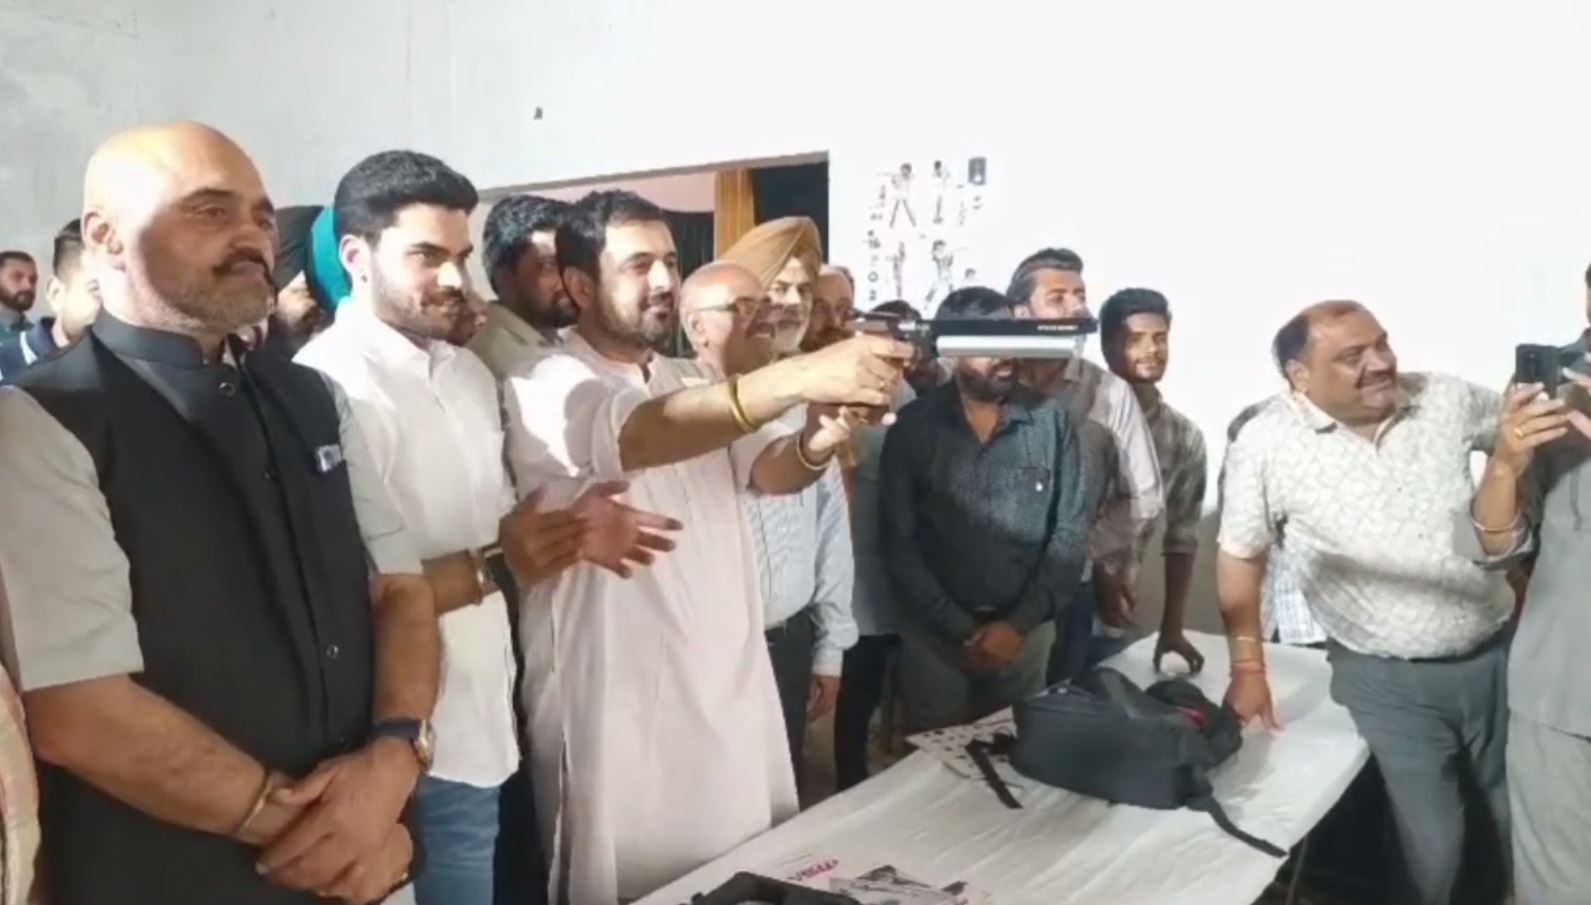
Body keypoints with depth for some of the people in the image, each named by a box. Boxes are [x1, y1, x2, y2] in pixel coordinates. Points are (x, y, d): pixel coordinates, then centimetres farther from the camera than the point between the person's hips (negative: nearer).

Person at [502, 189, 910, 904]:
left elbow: (768, 470, -3)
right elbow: (637, 435, -32)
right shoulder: (545, 391, -11)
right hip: (618, 717, -6)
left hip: (731, 697, 6)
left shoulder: (696, 388, 13)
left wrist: (817, 442, -27)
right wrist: (802, 376, -43)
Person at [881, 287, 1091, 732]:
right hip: (936, 632, -1)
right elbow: (899, 544, -7)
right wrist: (960, 629, -11)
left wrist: (1020, 623, -9)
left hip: (1025, 629, 1)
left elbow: (1071, 532, -3)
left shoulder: (1051, 421, -4)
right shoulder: (912, 427, -7)